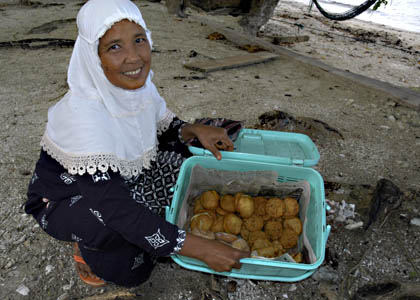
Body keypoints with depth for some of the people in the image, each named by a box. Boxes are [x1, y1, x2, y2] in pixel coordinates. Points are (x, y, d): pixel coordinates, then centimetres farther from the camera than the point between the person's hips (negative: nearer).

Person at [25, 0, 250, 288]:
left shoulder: (139, 85, -15)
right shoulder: (82, 113, -36)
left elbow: (163, 128, 4)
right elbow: (115, 207, -39)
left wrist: (194, 130, -20)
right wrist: (201, 249, -38)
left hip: (124, 181, 7)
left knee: (182, 156, -9)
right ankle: (87, 246, 3)